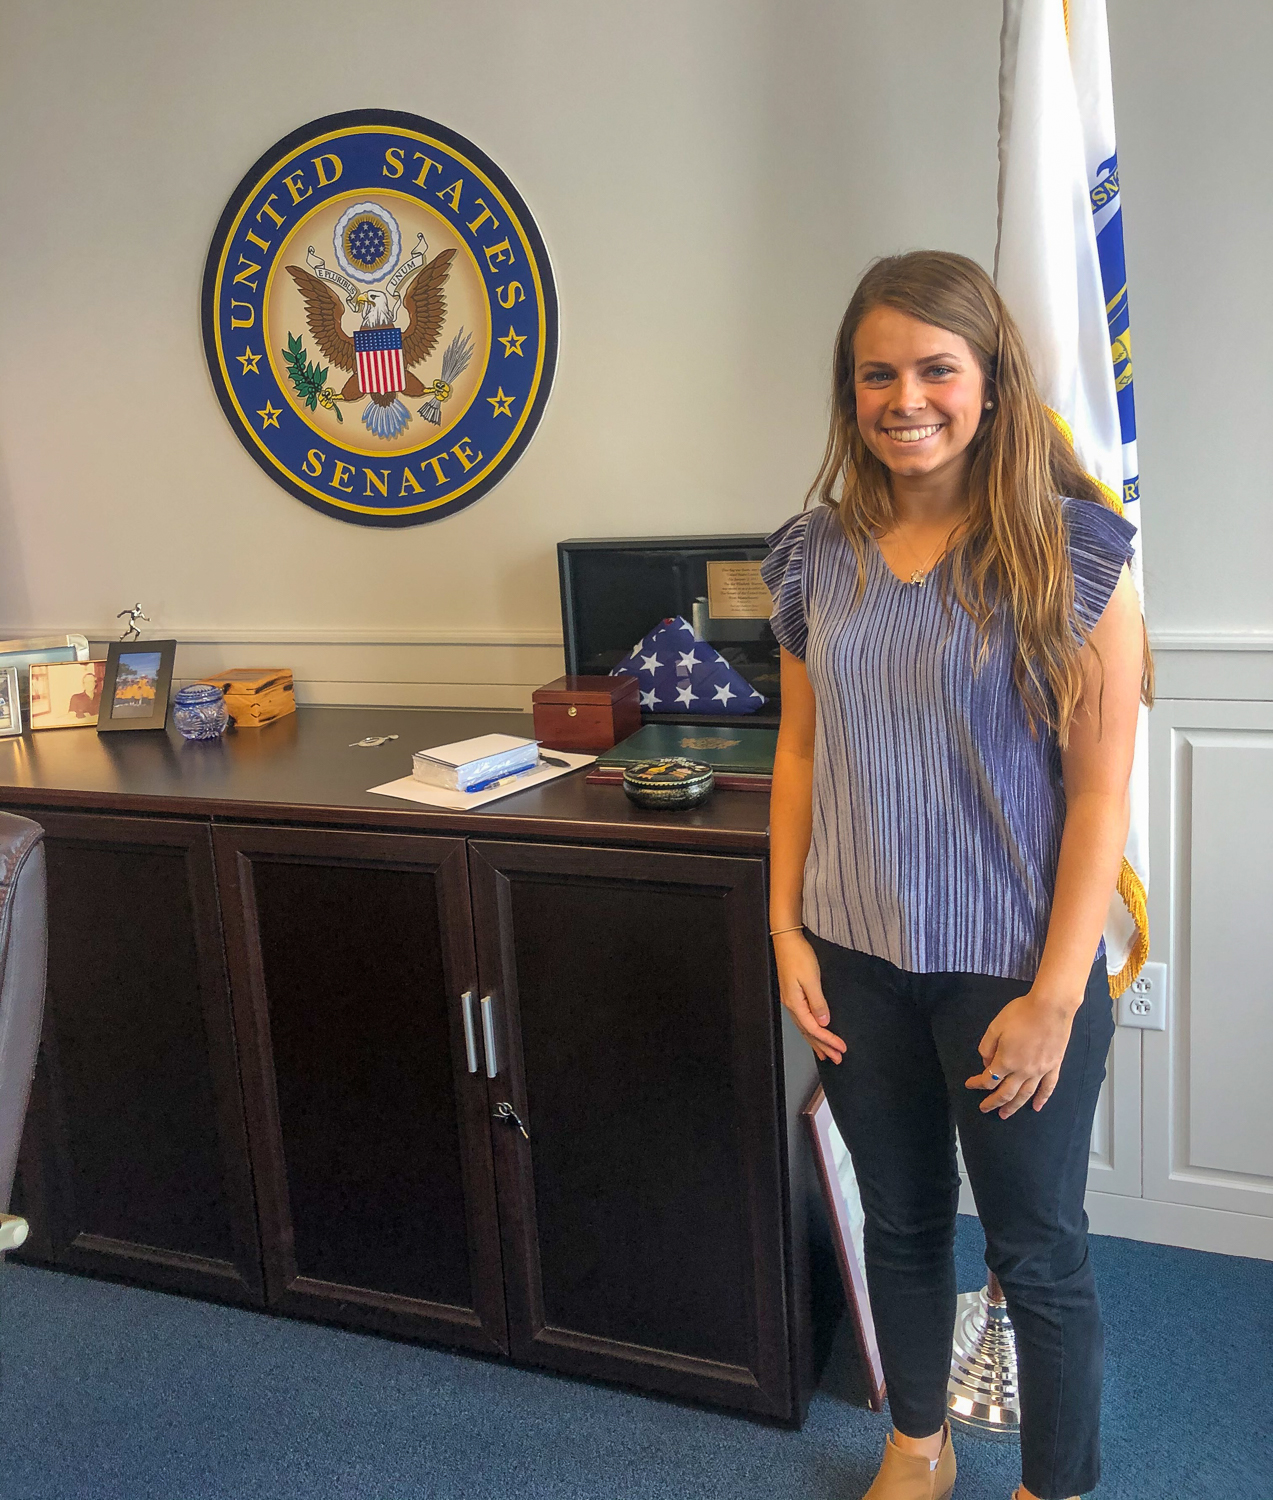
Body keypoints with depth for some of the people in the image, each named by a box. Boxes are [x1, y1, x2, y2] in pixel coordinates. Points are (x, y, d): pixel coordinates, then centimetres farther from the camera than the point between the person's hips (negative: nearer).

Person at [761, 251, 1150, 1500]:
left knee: (1037, 1252, 12)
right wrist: (787, 931, 2)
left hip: (1010, 965, -4)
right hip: (856, 962, 4)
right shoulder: (819, 554, 2)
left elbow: (1100, 787, -12)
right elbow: (800, 752, 8)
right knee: (900, 1218, 21)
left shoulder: (1073, 548, -11)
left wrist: (1056, 995, -14)